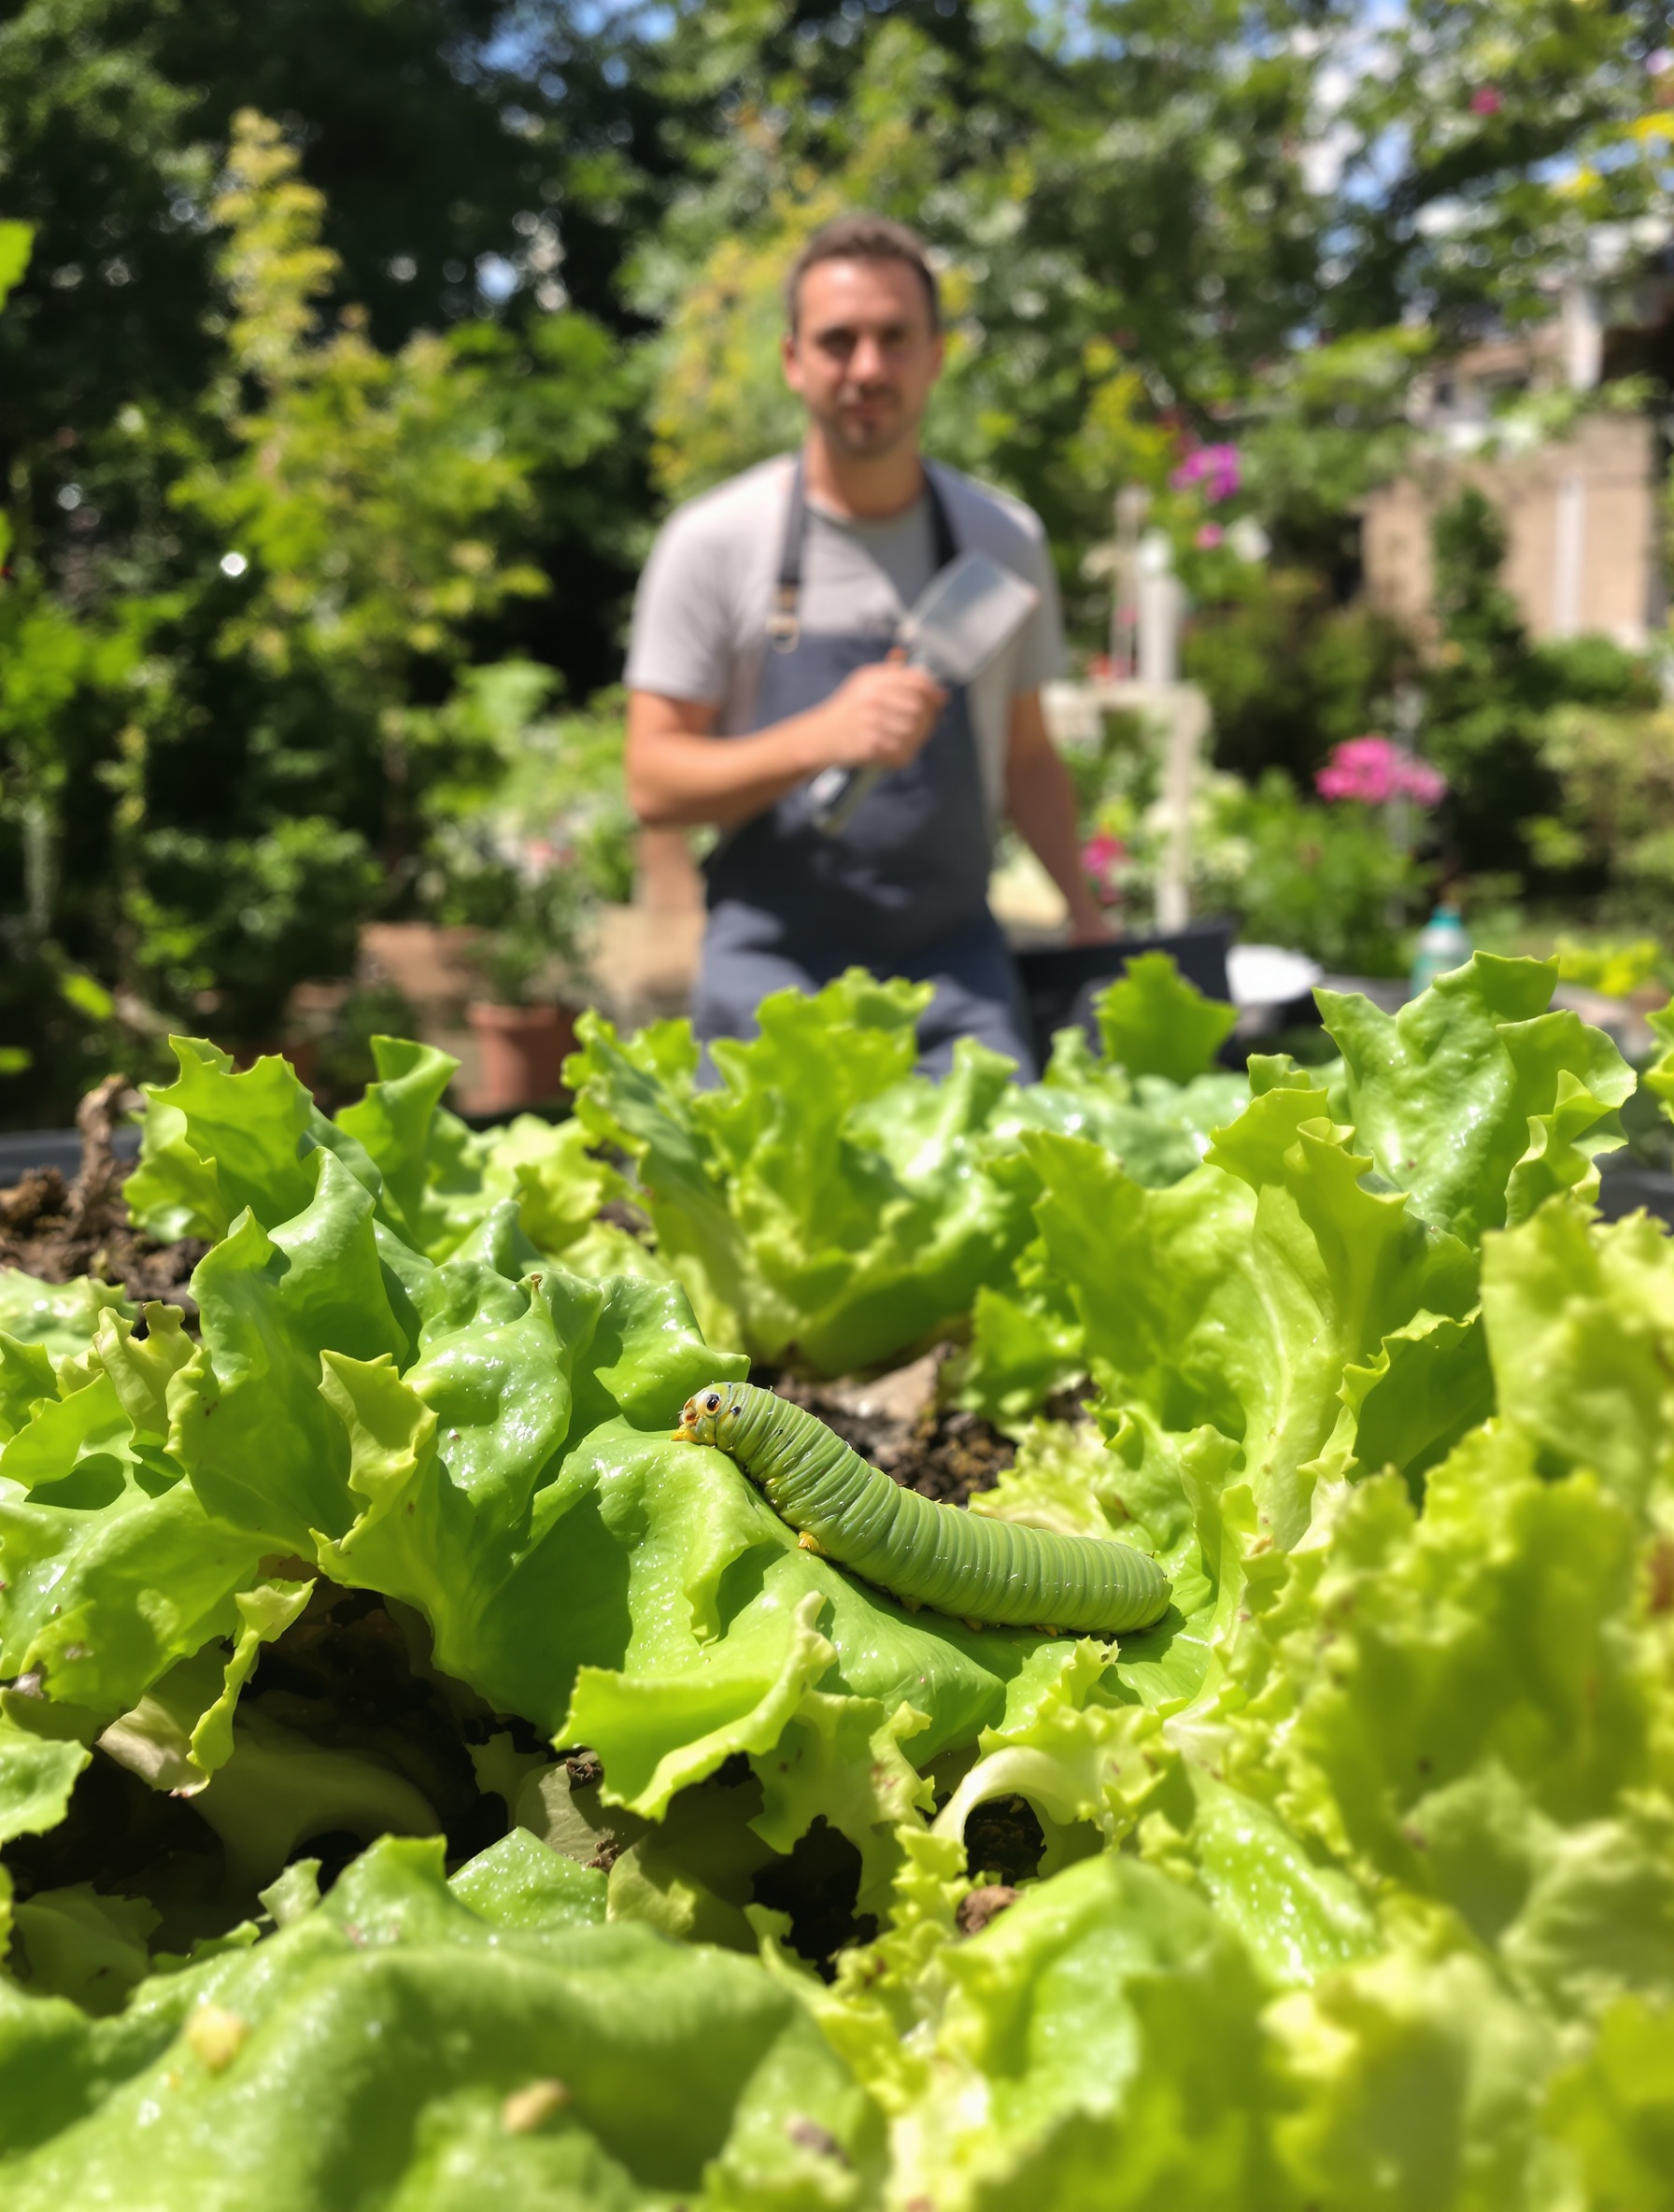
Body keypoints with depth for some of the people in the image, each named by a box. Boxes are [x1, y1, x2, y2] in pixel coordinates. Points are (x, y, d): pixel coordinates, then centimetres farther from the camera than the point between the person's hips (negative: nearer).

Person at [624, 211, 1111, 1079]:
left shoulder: (1005, 541, 8)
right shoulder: (712, 542, -1)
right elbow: (654, 784, -5)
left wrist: (1085, 913, 7)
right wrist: (824, 736, -19)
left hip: (955, 969, 2)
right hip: (770, 972, -2)